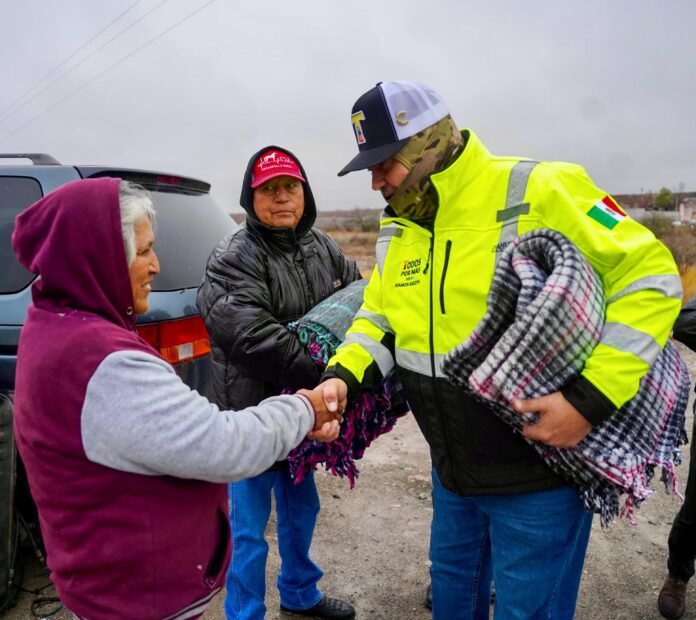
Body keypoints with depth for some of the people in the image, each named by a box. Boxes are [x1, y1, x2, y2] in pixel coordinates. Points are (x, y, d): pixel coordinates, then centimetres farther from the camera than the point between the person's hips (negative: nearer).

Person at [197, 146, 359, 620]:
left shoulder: (321, 246, 4)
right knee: (249, 526, 7)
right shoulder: (235, 257, -18)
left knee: (301, 507, 25)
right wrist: (325, 373, -31)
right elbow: (253, 336, -30)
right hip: (254, 411, -7)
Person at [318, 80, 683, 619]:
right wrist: (342, 376, -12)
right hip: (452, 467, 7)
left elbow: (650, 277, -17)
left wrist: (591, 398, -25)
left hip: (539, 469, -6)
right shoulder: (398, 230, 2)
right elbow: (378, 317, 8)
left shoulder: (539, 192, -20)